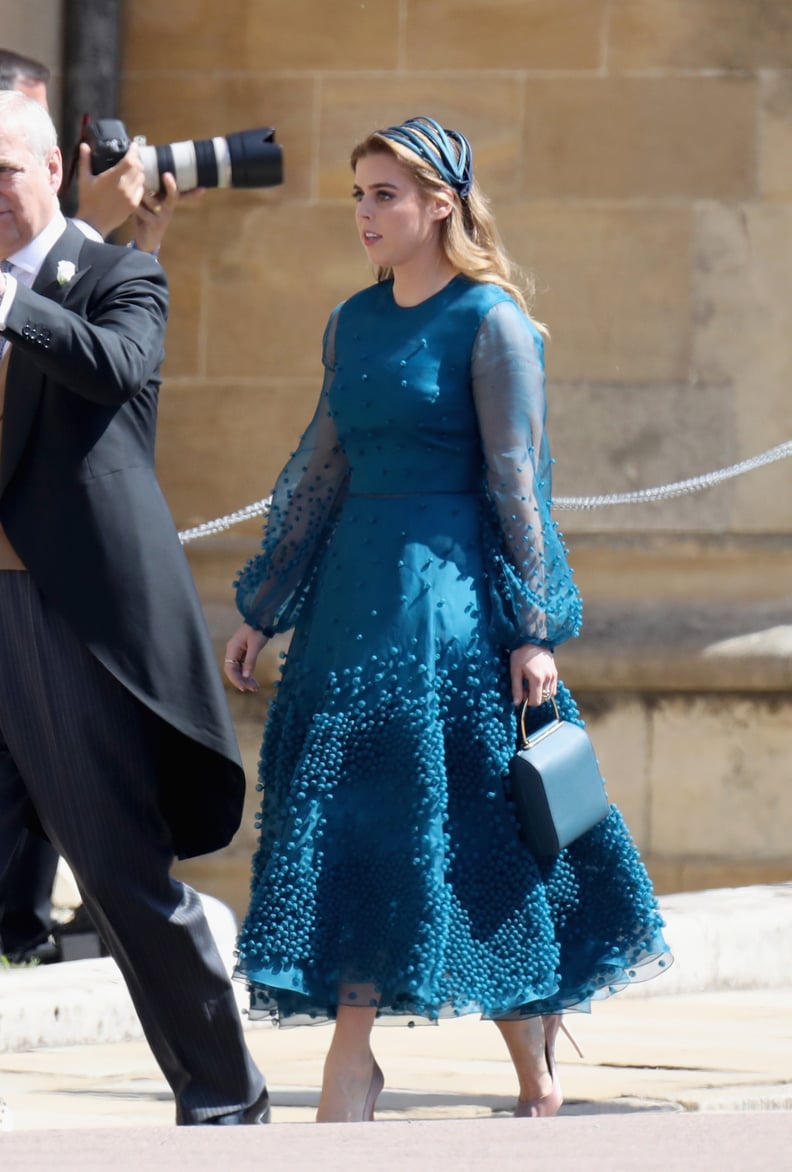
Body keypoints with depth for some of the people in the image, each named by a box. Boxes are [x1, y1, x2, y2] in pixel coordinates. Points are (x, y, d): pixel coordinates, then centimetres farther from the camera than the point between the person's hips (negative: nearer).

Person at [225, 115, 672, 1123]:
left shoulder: (490, 321, -7)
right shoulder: (354, 321, 12)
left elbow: (515, 479, -9)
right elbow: (319, 469, 16)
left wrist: (535, 630, -11)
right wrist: (261, 612, 15)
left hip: (448, 589, -6)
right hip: (352, 584, 6)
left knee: (464, 824, -6)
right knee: (350, 822, 4)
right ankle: (351, 1061, 10)